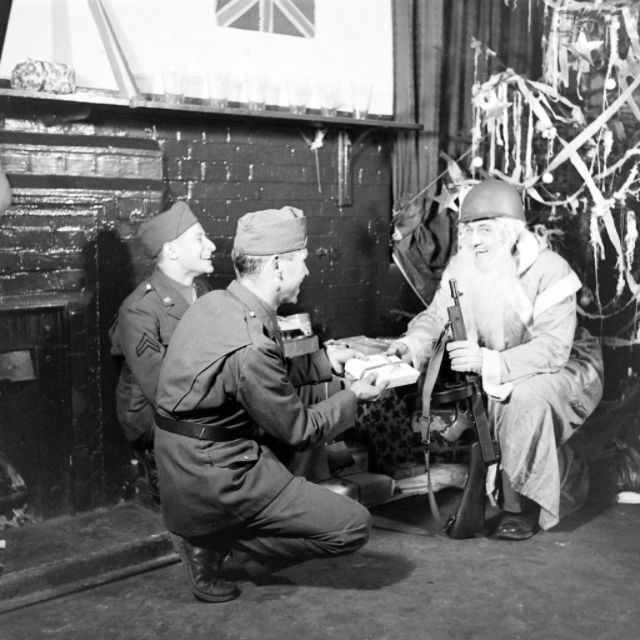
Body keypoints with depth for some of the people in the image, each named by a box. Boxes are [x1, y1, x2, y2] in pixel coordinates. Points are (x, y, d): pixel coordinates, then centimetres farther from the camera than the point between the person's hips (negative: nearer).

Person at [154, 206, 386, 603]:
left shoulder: (216, 303, 2)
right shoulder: (251, 346, -26)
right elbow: (300, 432, -13)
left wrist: (326, 360, 12)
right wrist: (354, 397, 2)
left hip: (186, 467, 9)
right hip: (216, 479, -9)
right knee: (353, 526, -7)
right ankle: (216, 557, 1)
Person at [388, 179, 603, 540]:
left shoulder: (549, 271, -27)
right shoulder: (462, 268, -7)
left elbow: (552, 349, -34)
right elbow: (436, 315, -8)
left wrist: (490, 363, -49)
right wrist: (413, 344, -33)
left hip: (567, 367, -7)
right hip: (502, 376, 7)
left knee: (524, 399, -37)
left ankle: (521, 507, -14)